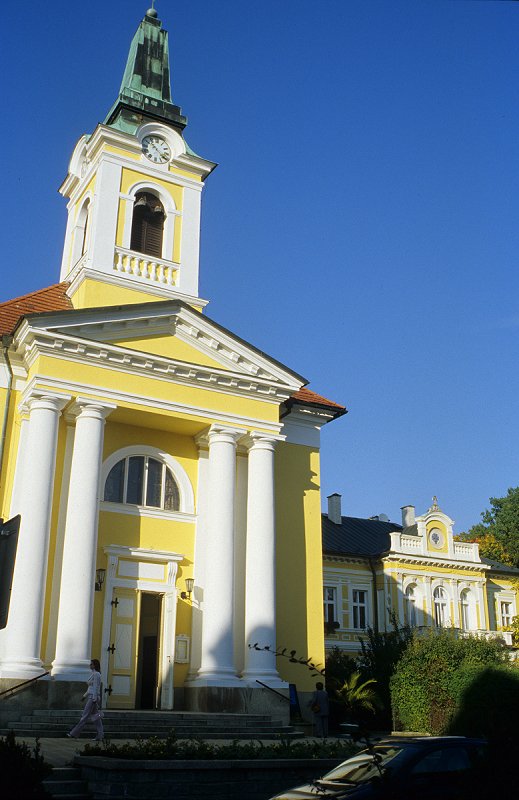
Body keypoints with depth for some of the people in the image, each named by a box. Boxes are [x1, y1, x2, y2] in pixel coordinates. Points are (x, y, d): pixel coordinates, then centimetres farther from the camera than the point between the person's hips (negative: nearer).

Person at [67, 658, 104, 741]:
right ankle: (100, 735, 7)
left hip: (93, 697, -10)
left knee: (85, 716, -5)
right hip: (91, 697, 10)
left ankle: (74, 734, -2)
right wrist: (85, 695, 22)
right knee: (96, 717, 7)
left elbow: (96, 687, -17)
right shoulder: (93, 674, 17)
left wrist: (94, 700, -20)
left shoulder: (96, 674, -13)